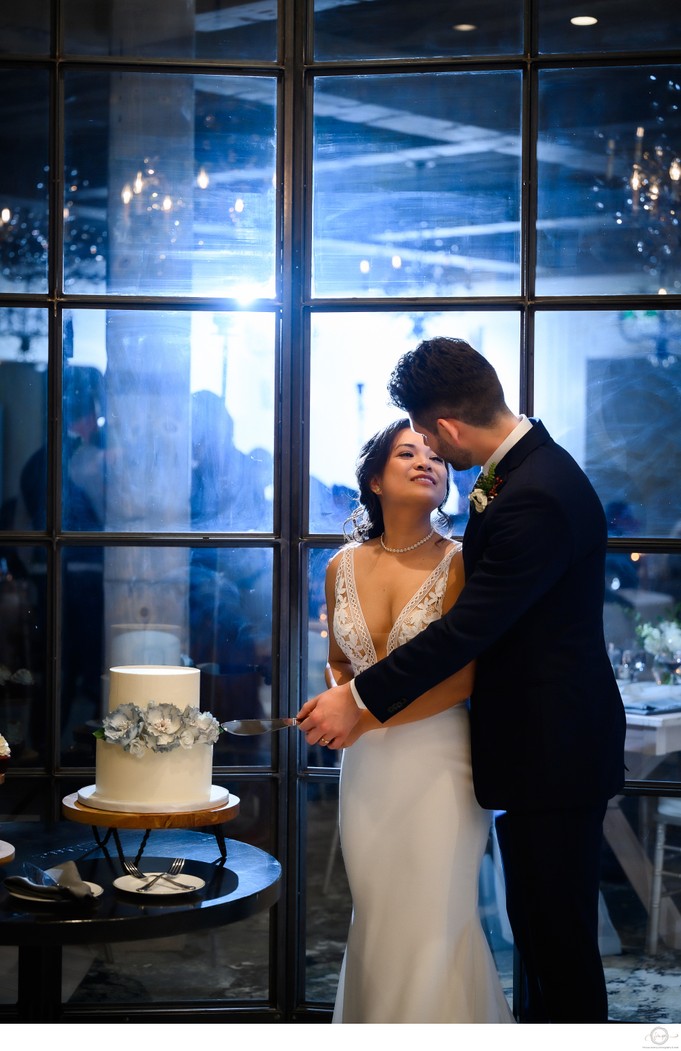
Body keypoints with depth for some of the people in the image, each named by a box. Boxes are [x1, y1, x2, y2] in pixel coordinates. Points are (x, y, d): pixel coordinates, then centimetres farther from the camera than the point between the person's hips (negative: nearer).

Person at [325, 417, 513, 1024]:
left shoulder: (458, 564, -7)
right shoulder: (344, 566, 6)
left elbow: (463, 680, -12)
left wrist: (368, 716, -15)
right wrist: (343, 696, -1)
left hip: (438, 762, -4)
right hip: (366, 766, 4)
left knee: (435, 922, 0)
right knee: (375, 919, 12)